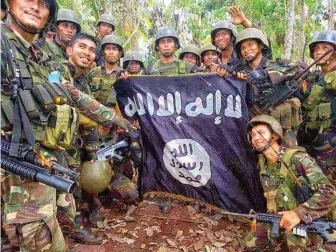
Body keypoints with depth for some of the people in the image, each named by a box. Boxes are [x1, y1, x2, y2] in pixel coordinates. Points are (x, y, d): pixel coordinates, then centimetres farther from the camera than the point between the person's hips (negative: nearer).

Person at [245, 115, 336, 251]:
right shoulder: (262, 163, -2)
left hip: (306, 221, -5)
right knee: (251, 242, 8)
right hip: (279, 219, 6)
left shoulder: (297, 159, -23)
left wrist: (299, 213, -37)